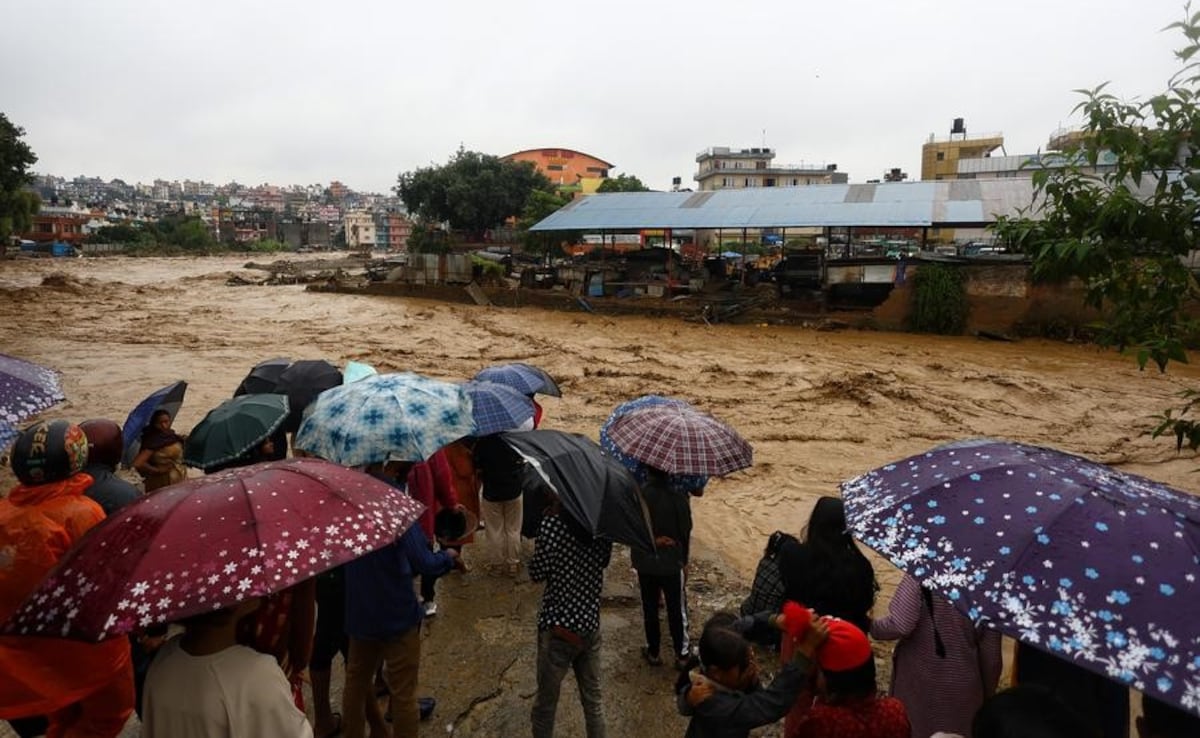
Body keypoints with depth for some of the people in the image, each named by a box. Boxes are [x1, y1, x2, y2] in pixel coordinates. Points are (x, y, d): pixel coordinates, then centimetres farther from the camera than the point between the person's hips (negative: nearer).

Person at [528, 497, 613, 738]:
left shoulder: (552, 524, -20)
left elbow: (537, 574, -9)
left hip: (559, 627, -4)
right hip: (590, 623, 5)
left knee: (546, 703, 15)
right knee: (593, 699, 21)